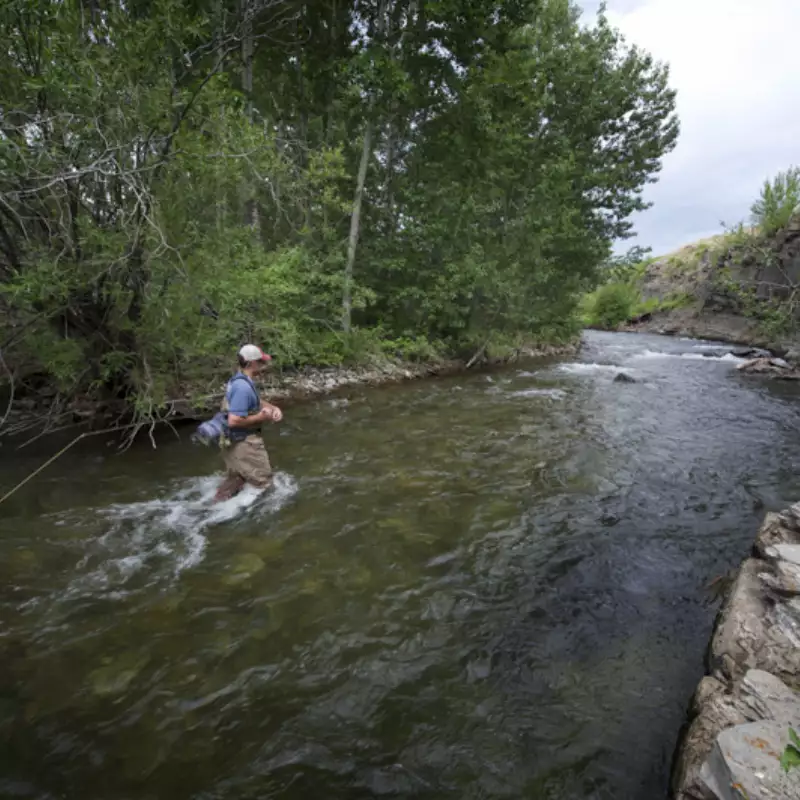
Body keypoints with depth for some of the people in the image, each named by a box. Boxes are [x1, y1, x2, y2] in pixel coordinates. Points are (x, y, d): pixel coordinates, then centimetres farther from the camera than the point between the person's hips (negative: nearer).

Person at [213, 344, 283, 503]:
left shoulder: (241, 381, 6)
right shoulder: (243, 387, -28)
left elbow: (255, 404, 20)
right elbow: (234, 421, -32)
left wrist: (273, 408, 1)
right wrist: (260, 418, -21)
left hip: (235, 441, 11)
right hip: (242, 443, -11)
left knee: (235, 479, 27)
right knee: (263, 481, 2)